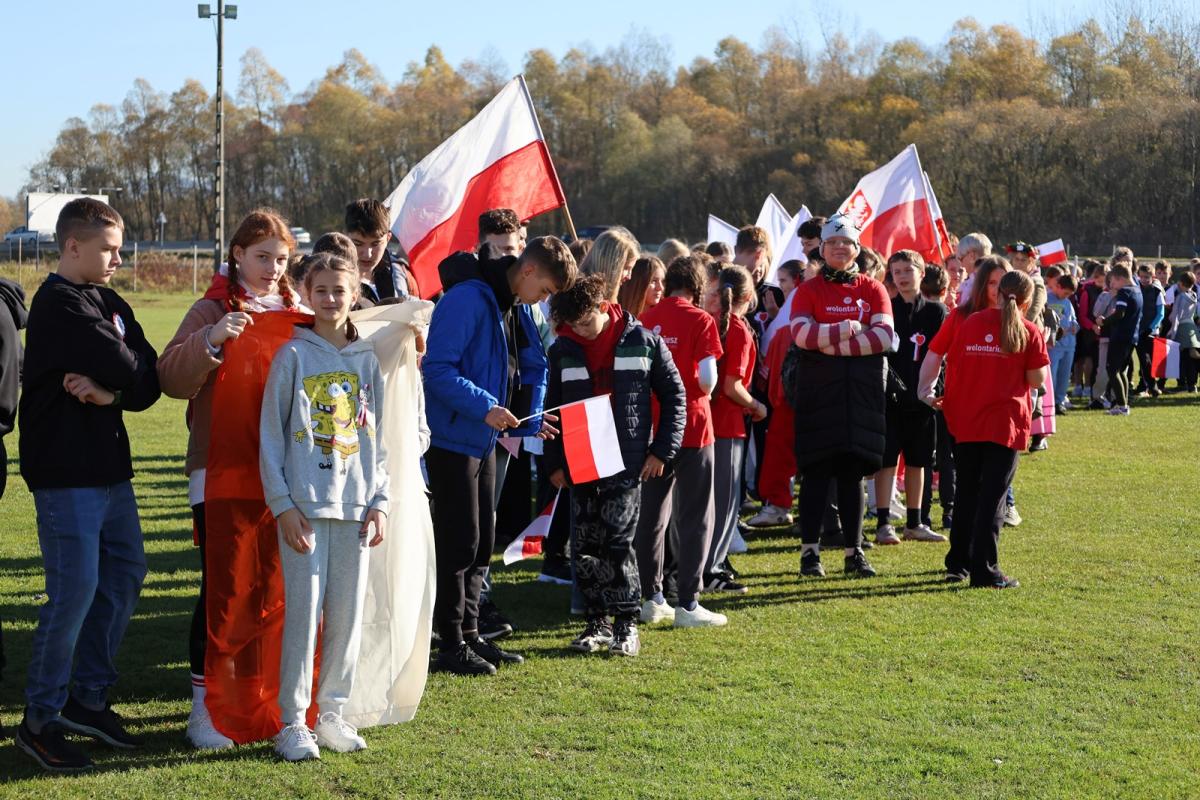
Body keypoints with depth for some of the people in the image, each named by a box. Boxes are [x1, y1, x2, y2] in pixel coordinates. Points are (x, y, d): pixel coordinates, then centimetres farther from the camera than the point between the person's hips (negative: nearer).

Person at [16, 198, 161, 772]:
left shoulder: (110, 303, 13)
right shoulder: (58, 304, -13)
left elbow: (150, 383, 4)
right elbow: (126, 367, -22)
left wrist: (110, 392, -14)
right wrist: (122, 380, 0)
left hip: (109, 467, 9)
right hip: (67, 471, -9)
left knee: (125, 575, 13)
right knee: (75, 590, -8)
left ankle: (88, 697, 25)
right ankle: (40, 720, 4)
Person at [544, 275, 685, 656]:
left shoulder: (643, 341, -2)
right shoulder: (562, 351, 5)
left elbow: (673, 395, 4)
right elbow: (552, 408, 12)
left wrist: (662, 450, -1)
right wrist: (554, 462, 6)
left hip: (627, 462, -3)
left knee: (618, 541, -7)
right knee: (585, 545, 5)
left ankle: (626, 623, 3)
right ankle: (597, 621, 15)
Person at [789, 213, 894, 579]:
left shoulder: (873, 290, 7)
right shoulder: (809, 290, 3)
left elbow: (884, 336, -7)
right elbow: (801, 332, -12)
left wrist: (831, 342, -13)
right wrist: (847, 329, -15)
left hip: (863, 393, 2)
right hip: (818, 392, -2)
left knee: (853, 472, 7)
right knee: (816, 470, -1)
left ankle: (854, 552, 13)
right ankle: (810, 551, 5)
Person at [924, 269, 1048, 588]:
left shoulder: (970, 323, 5)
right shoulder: (1029, 332, -4)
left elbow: (952, 368, 7)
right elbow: (1037, 380, -5)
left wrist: (949, 402, 21)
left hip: (966, 421, 4)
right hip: (1005, 423, -4)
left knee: (966, 494, 15)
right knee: (993, 497, -1)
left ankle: (958, 564, 20)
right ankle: (984, 570, -4)